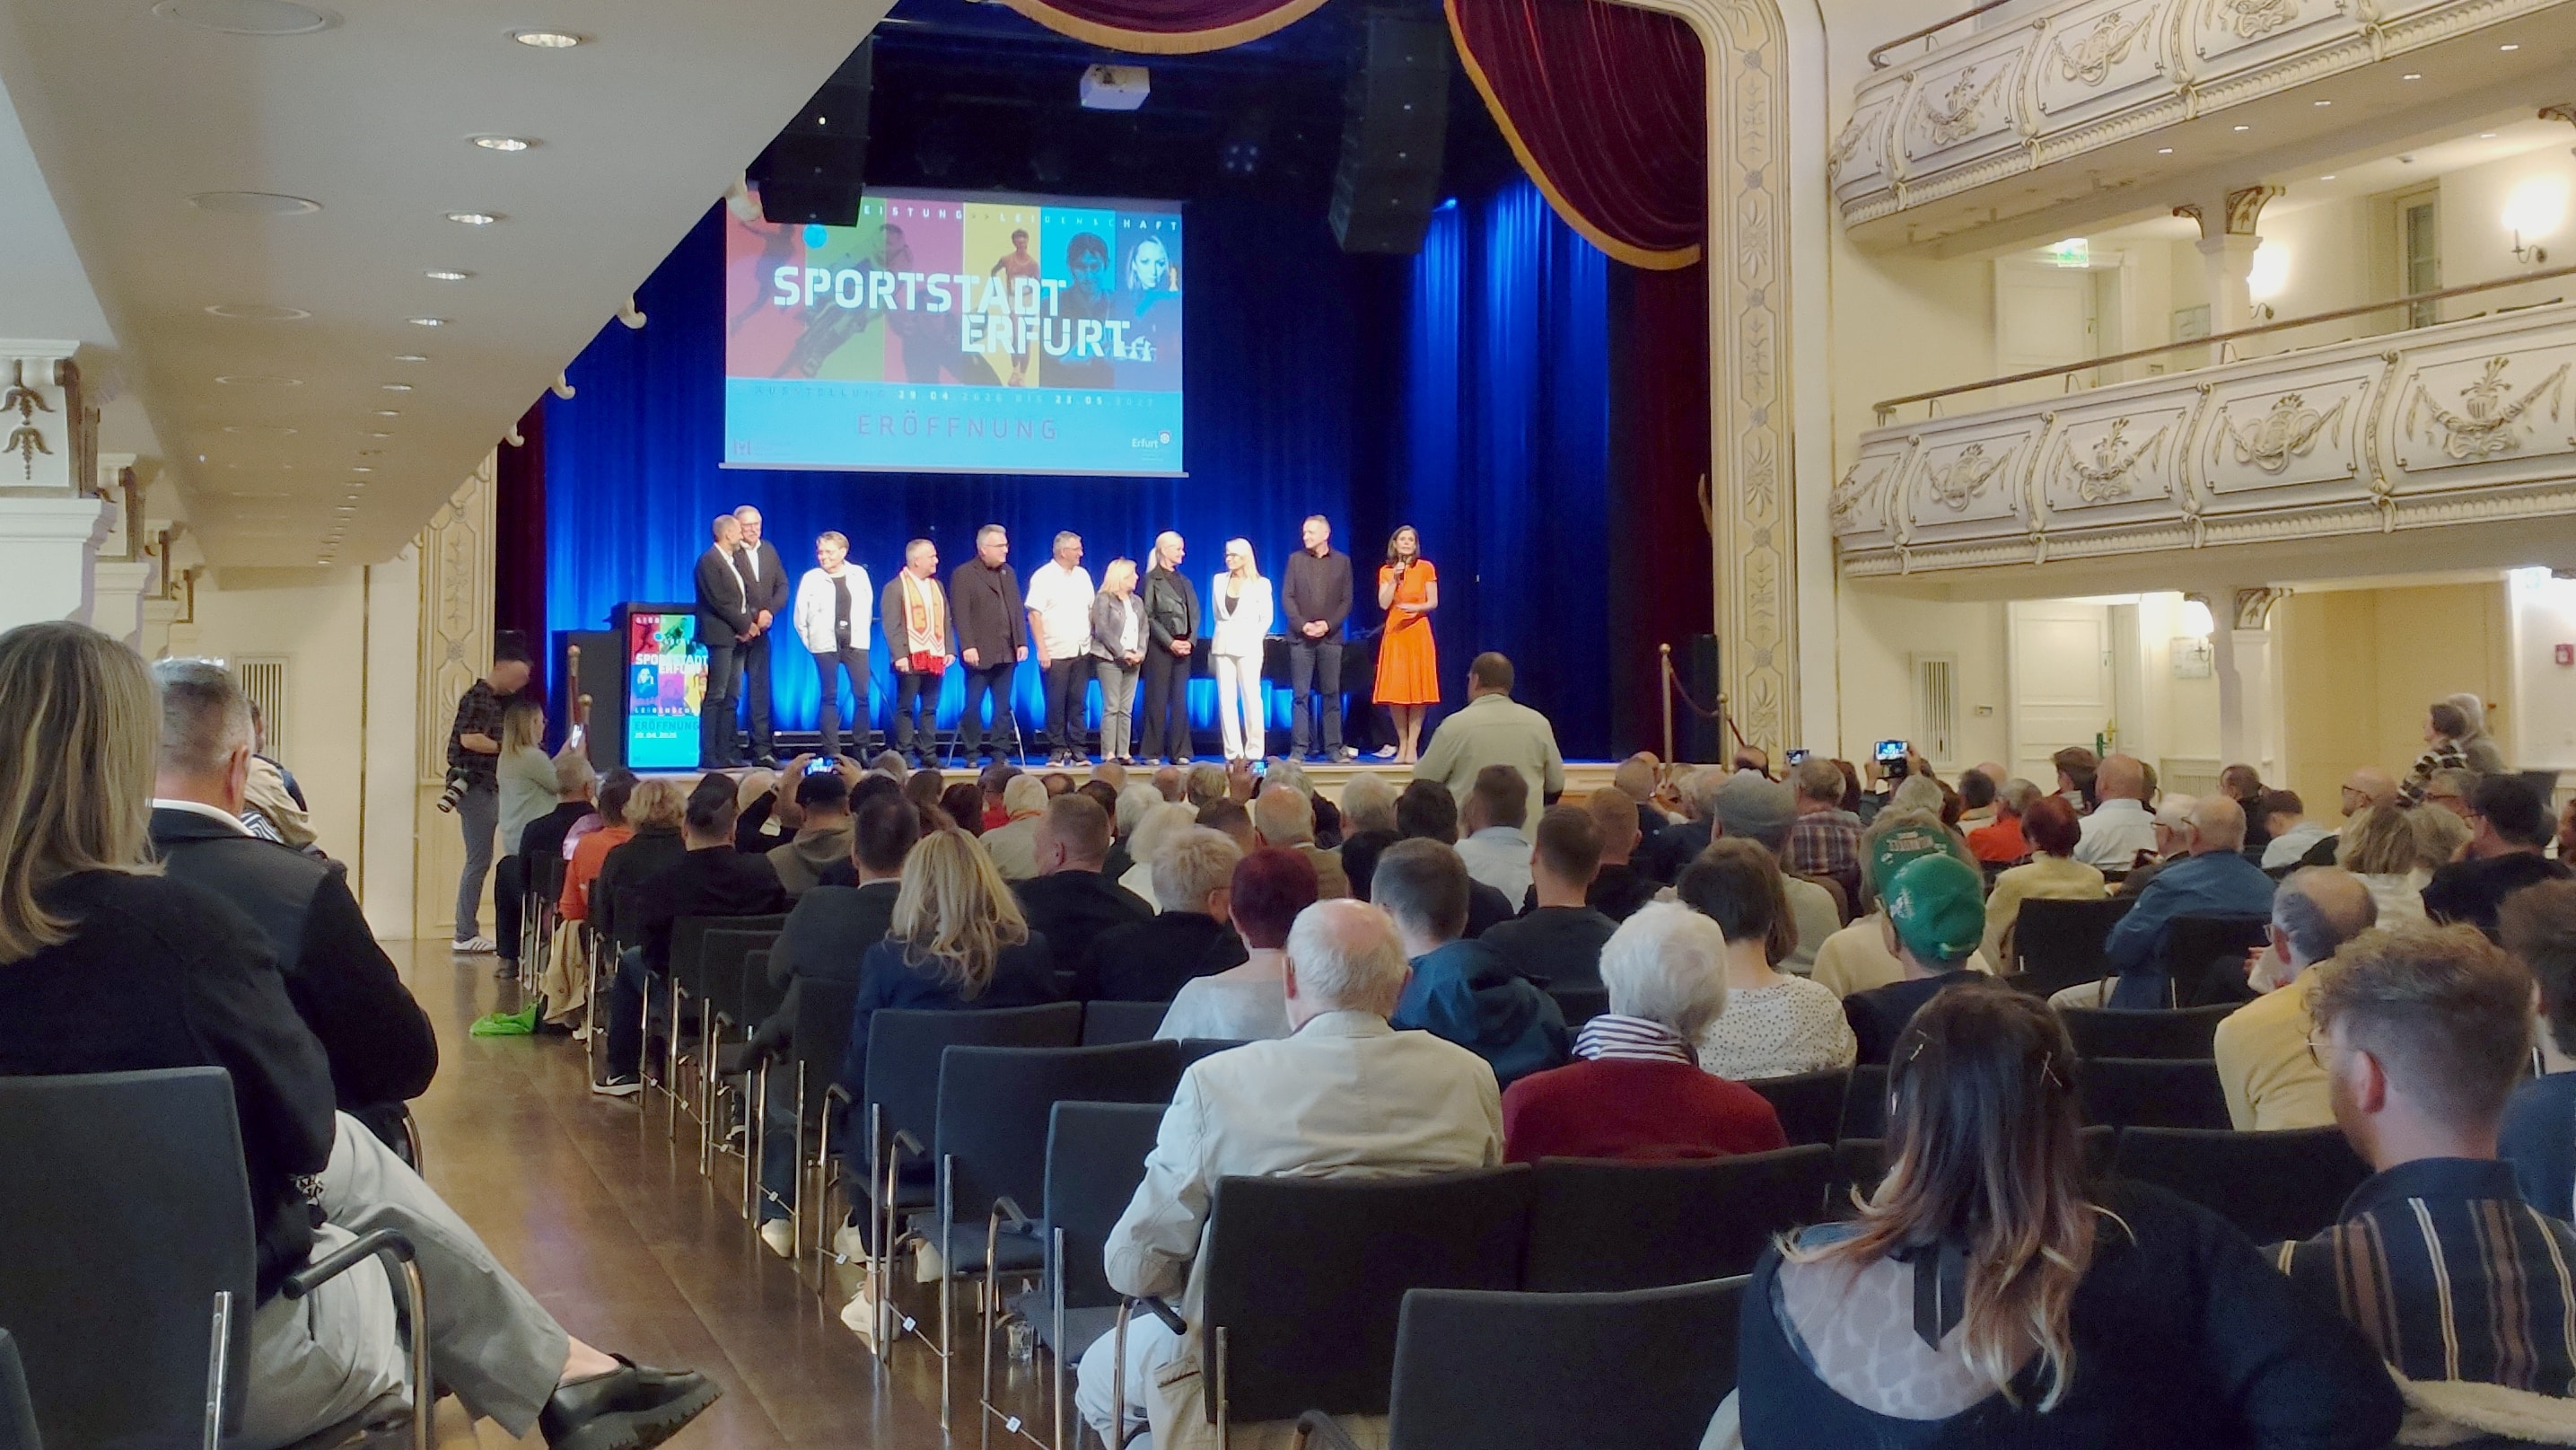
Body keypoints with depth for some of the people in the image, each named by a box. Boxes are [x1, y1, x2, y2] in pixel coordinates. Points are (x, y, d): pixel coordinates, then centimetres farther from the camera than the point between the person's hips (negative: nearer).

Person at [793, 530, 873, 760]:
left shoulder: (859, 574, 5)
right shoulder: (811, 578, 0)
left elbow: (867, 607, 9)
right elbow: (800, 617, 4)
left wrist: (862, 635, 5)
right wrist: (810, 642, 3)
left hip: (855, 643, 1)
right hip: (826, 645, -1)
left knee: (862, 695, -2)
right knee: (830, 697, 0)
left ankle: (862, 749, 6)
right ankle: (832, 751, 2)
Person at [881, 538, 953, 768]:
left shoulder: (937, 586, 15)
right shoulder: (895, 587, -5)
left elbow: (946, 621, 16)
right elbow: (891, 626, -10)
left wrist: (949, 650, 7)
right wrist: (899, 655, -17)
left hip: (935, 658, 6)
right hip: (910, 660, -6)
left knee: (930, 708, 7)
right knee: (906, 708, 0)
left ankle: (928, 753, 12)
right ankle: (905, 754, 4)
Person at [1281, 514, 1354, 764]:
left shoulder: (1342, 561, 6)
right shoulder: (1296, 559, 6)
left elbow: (1347, 600, 3)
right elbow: (1287, 597, 2)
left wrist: (1328, 624, -11)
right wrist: (1302, 624, -11)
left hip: (1330, 636, 0)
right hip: (1301, 637, 0)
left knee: (1331, 694, 3)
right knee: (1301, 694, -1)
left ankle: (1334, 748, 5)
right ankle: (1298, 748, 0)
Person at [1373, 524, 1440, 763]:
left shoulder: (1426, 568, 4)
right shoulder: (1386, 571, 9)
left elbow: (1433, 602, 2)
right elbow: (1383, 604, 0)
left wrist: (1417, 608, -16)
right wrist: (1395, 579, -9)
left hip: (1418, 632, -2)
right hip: (1394, 632, 2)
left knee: (1418, 690, -5)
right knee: (1395, 690, -2)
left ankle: (1413, 746, -2)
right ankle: (1402, 744, 7)